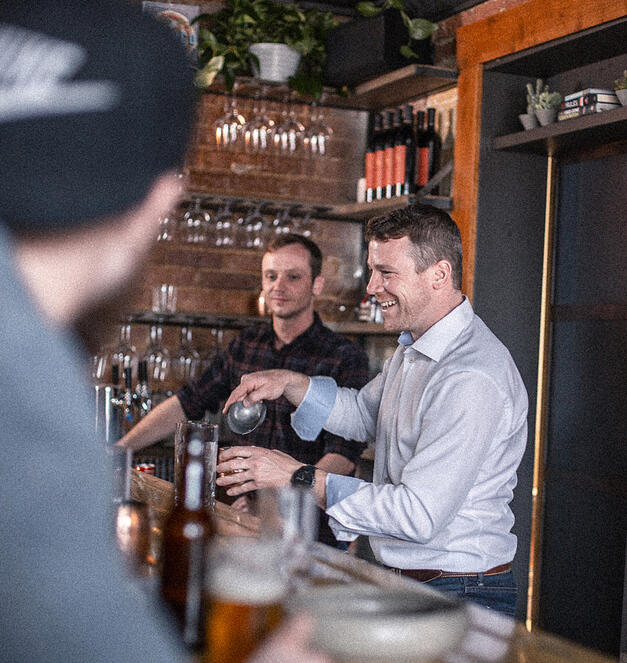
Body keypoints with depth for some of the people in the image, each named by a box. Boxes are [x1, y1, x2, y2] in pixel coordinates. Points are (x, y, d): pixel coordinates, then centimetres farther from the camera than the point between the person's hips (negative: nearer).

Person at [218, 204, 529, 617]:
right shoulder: (414, 349, 11)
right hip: (405, 584, 9)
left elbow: (419, 515, -27)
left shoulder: (471, 380, -23)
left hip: (460, 598, -9)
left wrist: (300, 478, -23)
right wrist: (291, 385, 9)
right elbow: (366, 414, 27)